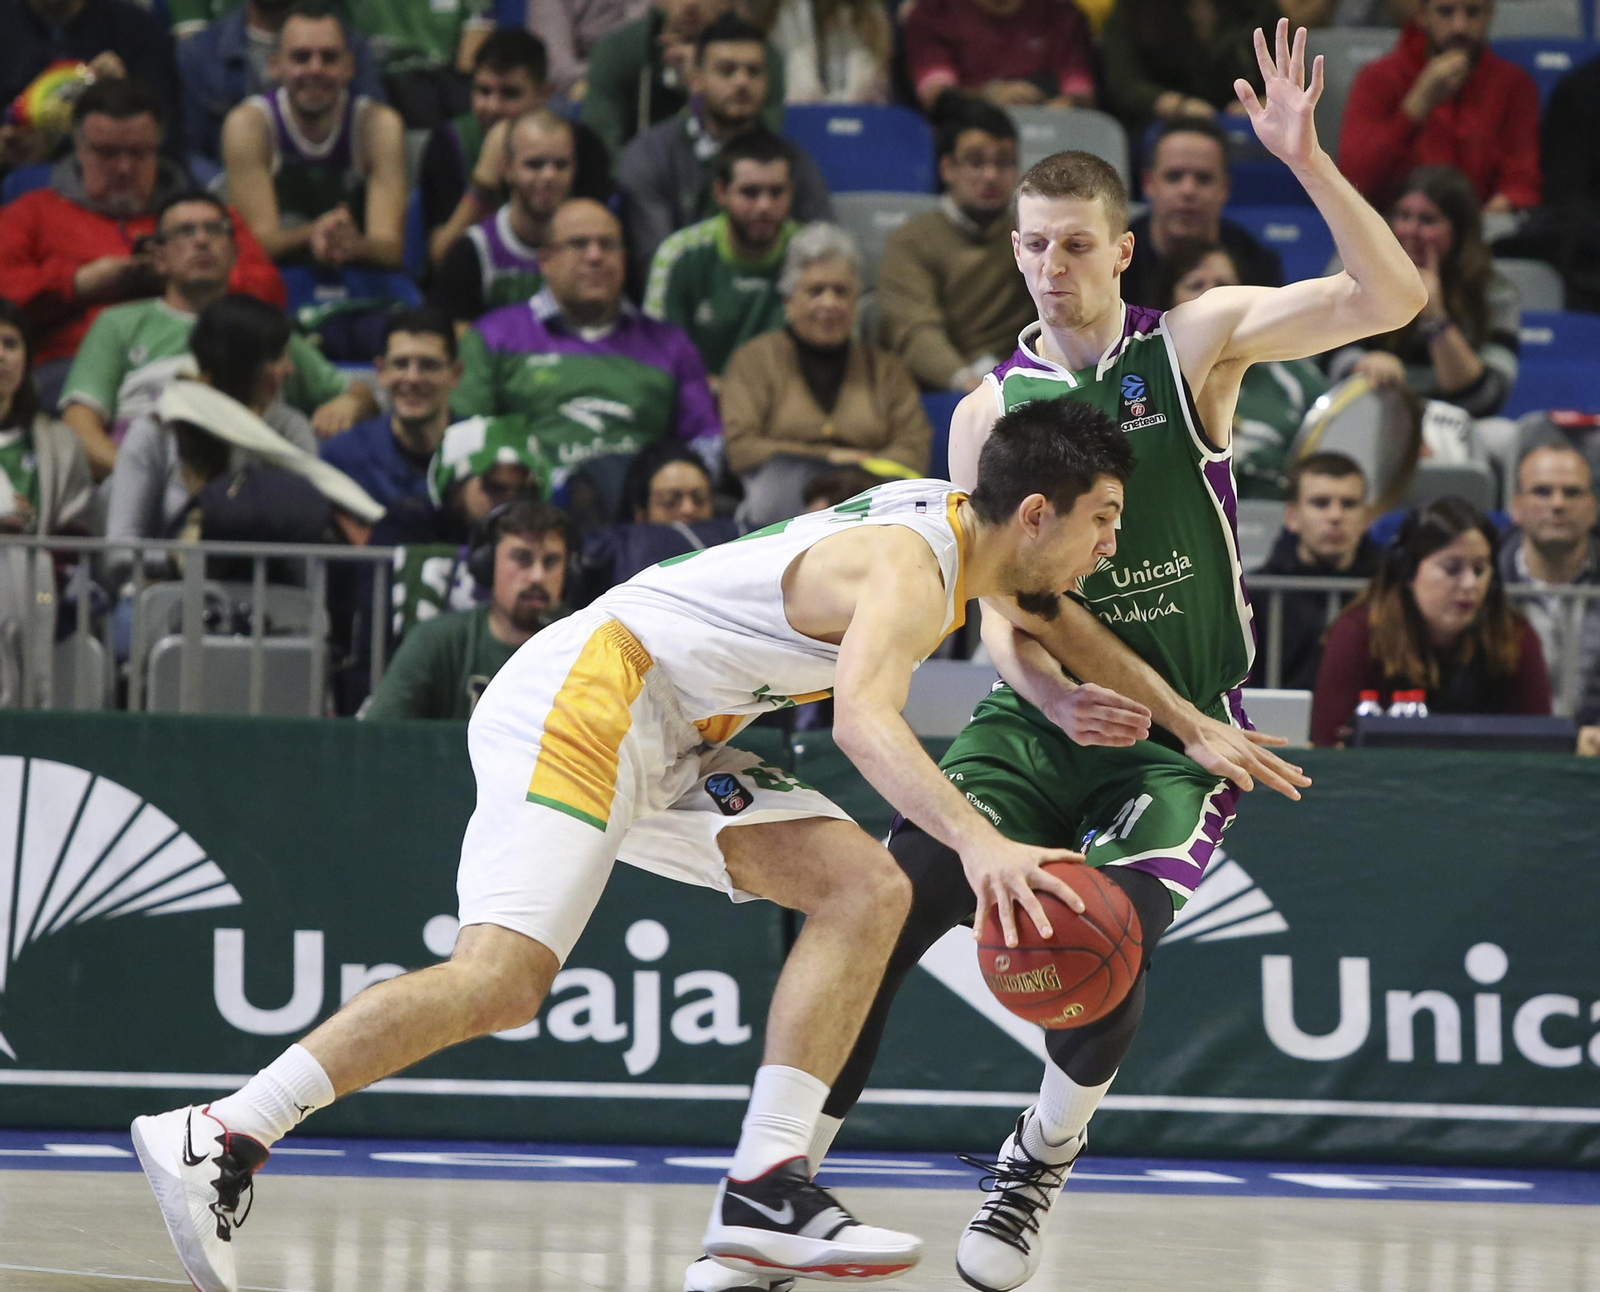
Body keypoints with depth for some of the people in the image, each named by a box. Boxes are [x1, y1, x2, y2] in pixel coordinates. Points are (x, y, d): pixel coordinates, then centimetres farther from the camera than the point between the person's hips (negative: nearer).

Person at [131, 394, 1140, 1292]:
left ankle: (766, 1189, -7)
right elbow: (863, 722, -37)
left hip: (670, 745, 10)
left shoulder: (956, 519, 11)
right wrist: (976, 840, -49)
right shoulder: (912, 570, -18)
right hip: (582, 700, -10)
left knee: (868, 892, -3)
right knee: (500, 979, -23)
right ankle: (217, 1141, -18)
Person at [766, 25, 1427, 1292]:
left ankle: (1040, 1165, 7)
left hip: (1181, 735, -2)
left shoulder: (1195, 344, -2)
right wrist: (1054, 697, -18)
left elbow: (1392, 298, -14)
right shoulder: (991, 412, 4)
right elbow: (1004, 607, 1)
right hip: (1044, 718, 2)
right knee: (885, 916, -18)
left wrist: (1306, 161, -27)